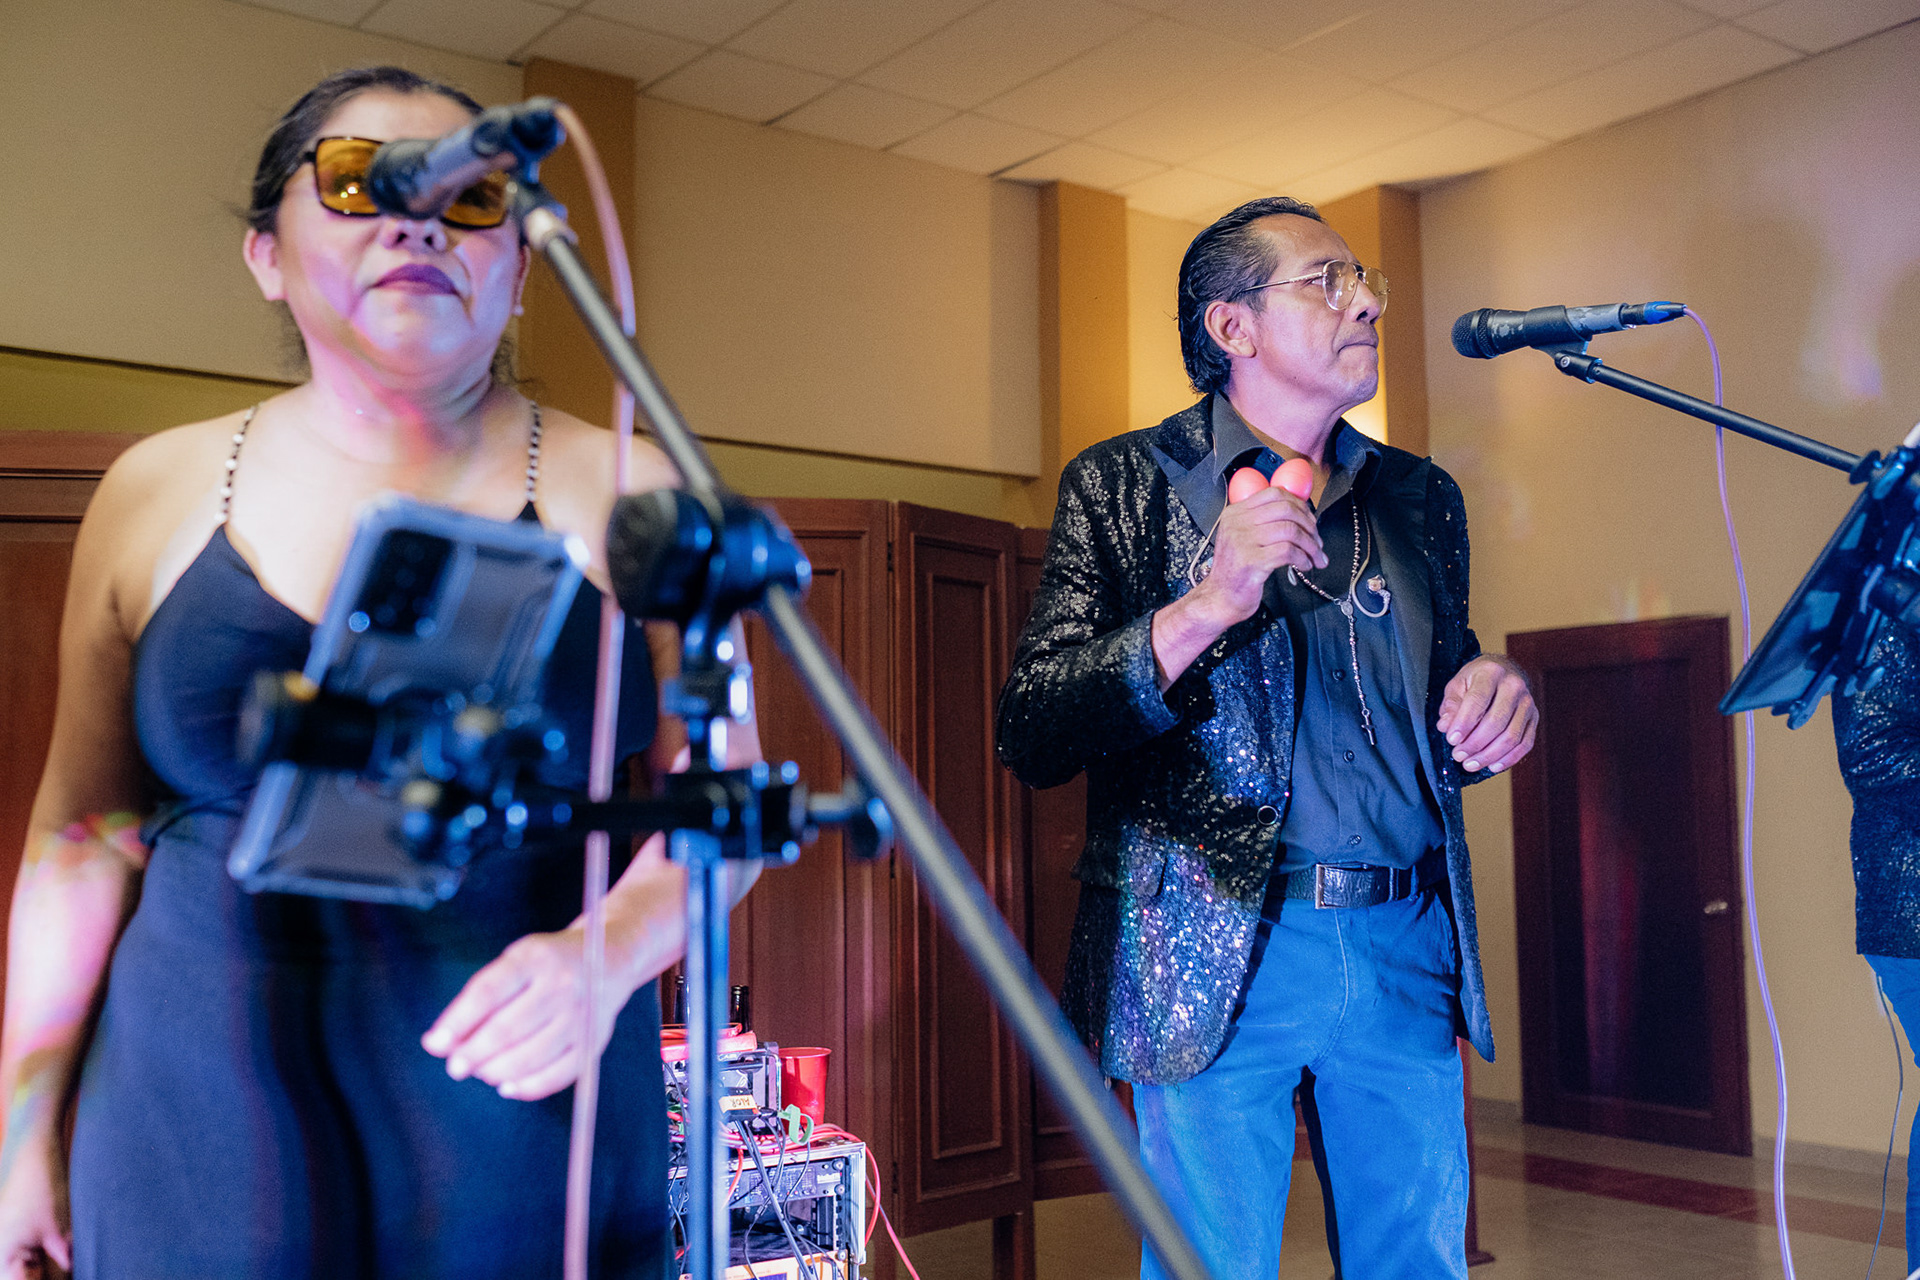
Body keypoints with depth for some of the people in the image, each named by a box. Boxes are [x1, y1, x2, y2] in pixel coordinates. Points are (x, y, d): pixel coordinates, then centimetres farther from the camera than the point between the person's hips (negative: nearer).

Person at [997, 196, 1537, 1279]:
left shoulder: (1421, 498, 14)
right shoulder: (1124, 485, -1)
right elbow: (1032, 735, -10)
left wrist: (1493, 703, -2)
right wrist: (1203, 607, -22)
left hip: (1409, 949, 5)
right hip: (1213, 960, -4)